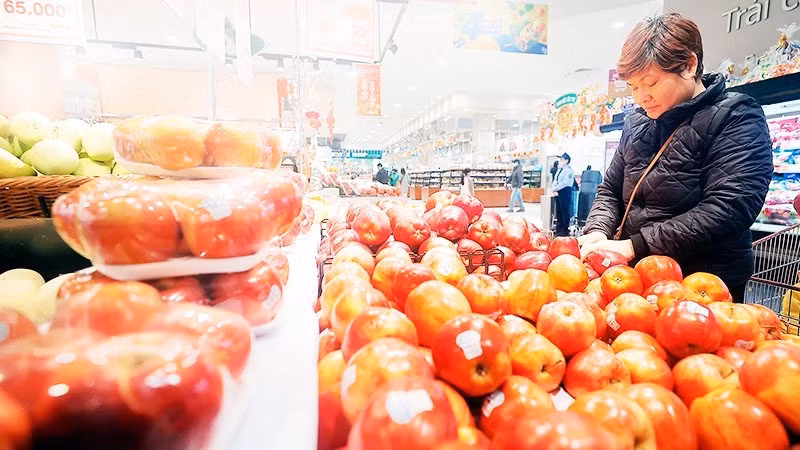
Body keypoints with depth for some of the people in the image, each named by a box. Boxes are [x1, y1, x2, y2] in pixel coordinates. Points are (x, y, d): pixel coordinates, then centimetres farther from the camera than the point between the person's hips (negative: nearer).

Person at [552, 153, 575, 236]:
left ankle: (565, 230, 4)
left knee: (565, 211, -3)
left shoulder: (569, 170, -10)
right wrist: (554, 190, -3)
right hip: (558, 192, 9)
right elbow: (555, 180, 13)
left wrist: (555, 188, -16)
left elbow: (565, 182, -19)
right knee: (558, 211, 12)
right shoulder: (559, 170, 17)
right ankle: (559, 230, 21)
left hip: (565, 192, -9)